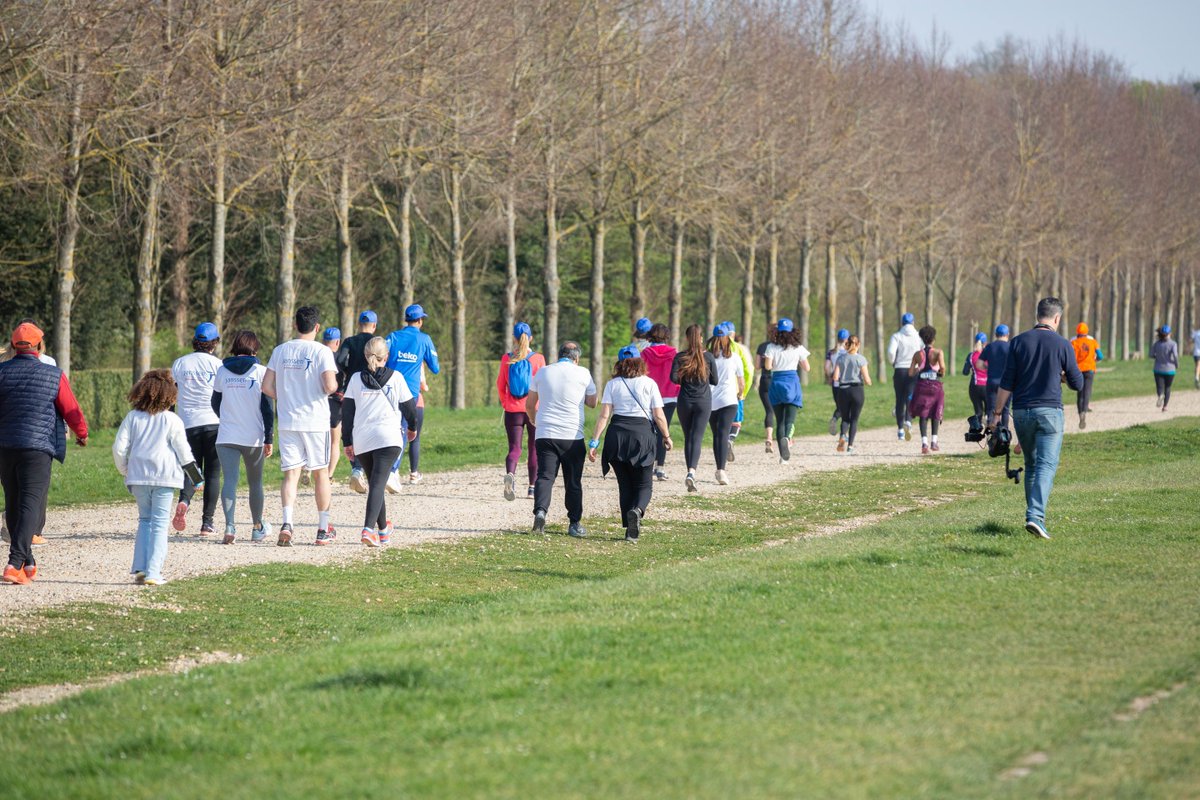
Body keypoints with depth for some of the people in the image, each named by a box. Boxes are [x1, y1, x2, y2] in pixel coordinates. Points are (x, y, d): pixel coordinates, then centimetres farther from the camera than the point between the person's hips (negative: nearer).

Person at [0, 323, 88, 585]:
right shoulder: (54, 376, -3)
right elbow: (72, 411, 4)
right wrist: (82, 433, 23)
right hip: (37, 449, -3)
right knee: (30, 505, -5)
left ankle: (28, 563, 24)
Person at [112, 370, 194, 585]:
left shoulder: (132, 417, 5)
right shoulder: (172, 420, -3)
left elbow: (119, 448, 1)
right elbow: (183, 451, 0)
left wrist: (125, 471, 16)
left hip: (138, 476, 3)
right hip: (164, 476, -3)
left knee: (144, 520, 16)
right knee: (160, 523, 0)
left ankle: (139, 569, 6)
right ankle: (153, 573, -8)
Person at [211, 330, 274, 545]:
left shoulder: (222, 371, 3)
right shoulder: (260, 372, -4)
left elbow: (215, 404, 14)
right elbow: (267, 408, -6)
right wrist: (269, 438, -2)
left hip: (226, 437, 1)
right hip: (254, 437, -1)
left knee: (229, 480, -6)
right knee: (255, 482, 15)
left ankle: (230, 525, -26)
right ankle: (258, 528, 28)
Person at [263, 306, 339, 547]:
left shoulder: (280, 351, 4)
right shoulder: (321, 351, -8)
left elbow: (266, 386, 3)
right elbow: (329, 386, -18)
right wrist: (335, 386, 5)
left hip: (287, 421, 2)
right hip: (316, 420, -2)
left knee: (290, 473, 1)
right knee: (320, 473, 11)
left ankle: (286, 524, -20)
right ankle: (323, 530, 15)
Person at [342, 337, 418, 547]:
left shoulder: (356, 379, 6)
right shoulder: (395, 378, 2)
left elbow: (347, 411, 6)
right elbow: (409, 406, 9)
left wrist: (348, 442, 12)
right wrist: (412, 427, 29)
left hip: (361, 440, 3)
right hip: (388, 438, -3)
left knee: (375, 484, 19)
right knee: (378, 484, -11)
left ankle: (383, 529, 31)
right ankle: (369, 528, -29)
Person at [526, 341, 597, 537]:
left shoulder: (542, 372, 8)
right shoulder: (582, 373, 1)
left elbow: (529, 405, 17)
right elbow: (592, 403, 12)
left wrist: (534, 421, 34)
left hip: (544, 435, 1)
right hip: (572, 436, -1)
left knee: (545, 476, -3)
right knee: (573, 482, 9)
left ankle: (540, 510, -27)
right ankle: (575, 523, 13)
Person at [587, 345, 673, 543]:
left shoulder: (612, 384, 7)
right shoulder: (649, 383, 4)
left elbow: (604, 414, -2)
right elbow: (659, 416, 1)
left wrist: (594, 442, -2)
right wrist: (666, 437, 16)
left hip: (616, 435, 2)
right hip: (642, 433, -2)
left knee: (625, 484, 12)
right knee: (644, 485, 6)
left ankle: (631, 530, 6)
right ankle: (637, 510, -26)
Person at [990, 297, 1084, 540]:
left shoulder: (1019, 342, 2)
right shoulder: (1062, 345, -3)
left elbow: (1006, 383, 0)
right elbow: (1077, 384, 4)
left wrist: (996, 413, 6)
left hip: (1021, 412, 3)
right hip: (1050, 411, -3)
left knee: (1031, 465, 18)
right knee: (1047, 465, -7)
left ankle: (1034, 513, 22)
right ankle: (1035, 516, -23)